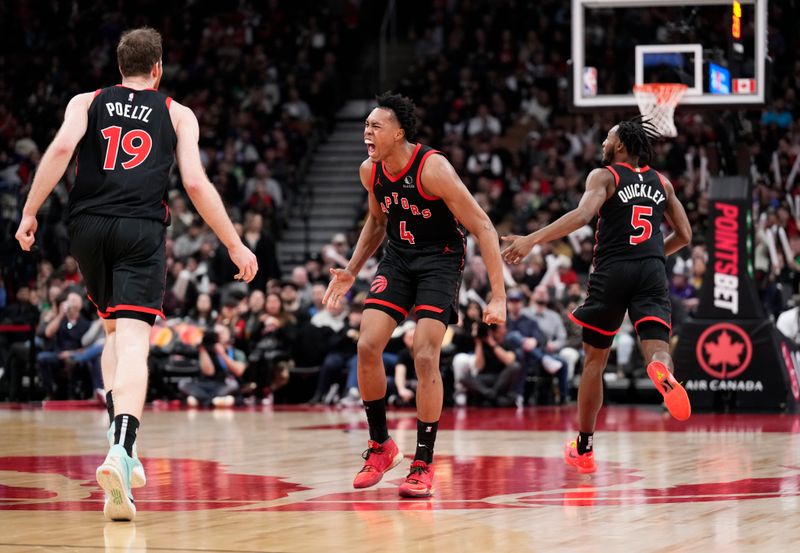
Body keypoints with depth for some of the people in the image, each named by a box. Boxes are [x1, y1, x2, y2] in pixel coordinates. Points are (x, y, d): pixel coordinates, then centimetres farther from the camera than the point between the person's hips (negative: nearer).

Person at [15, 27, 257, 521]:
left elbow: (62, 148, -3)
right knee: (134, 342, -12)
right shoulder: (178, 115, 14)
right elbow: (197, 184, 5)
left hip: (88, 225, 3)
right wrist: (236, 246, 10)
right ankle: (121, 450, -33)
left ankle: (122, 442, 11)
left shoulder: (87, 103, 16)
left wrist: (30, 213, -3)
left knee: (115, 330, 23)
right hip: (142, 229, -3)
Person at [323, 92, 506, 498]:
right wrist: (352, 271, 10)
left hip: (440, 259, -6)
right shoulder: (370, 171, -5)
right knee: (367, 346, -9)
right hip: (398, 256, 6)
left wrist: (498, 296, -27)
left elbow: (482, 227, -23)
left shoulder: (432, 168, -25)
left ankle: (423, 465, -6)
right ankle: (380, 446, 10)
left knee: (425, 356, -17)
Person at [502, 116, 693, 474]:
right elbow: (684, 235, 22)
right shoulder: (662, 183, 18)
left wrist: (532, 240, -20)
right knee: (657, 349, -11)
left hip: (612, 270, -2)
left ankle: (584, 448, 22)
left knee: (594, 360, 13)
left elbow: (582, 214, -16)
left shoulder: (604, 177, 3)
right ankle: (662, 373, -52)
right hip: (652, 272, 2)